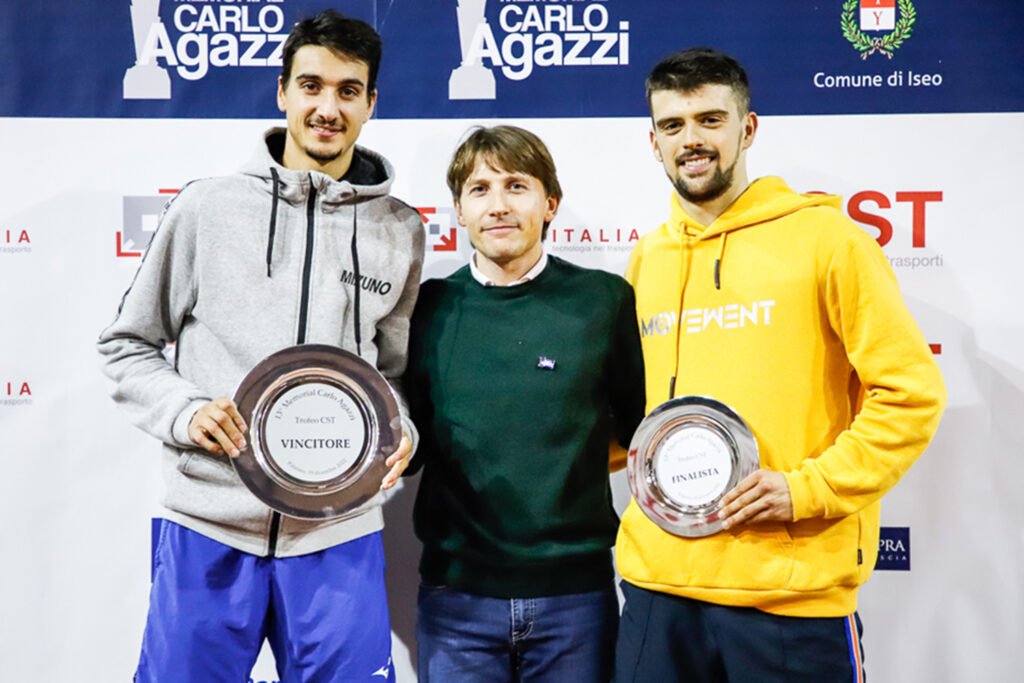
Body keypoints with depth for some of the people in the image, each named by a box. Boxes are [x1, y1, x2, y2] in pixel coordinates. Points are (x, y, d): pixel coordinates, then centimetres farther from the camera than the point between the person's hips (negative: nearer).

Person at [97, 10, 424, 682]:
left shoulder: (400, 231, 6)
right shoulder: (207, 208, 1)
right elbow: (127, 344, 8)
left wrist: (400, 434, -4)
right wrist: (184, 411, -9)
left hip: (339, 535, 1)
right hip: (209, 529, -1)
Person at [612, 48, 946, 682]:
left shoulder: (824, 237, -4)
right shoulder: (647, 258, 11)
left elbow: (912, 392, -6)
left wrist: (807, 488, -13)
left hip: (794, 589, -4)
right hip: (658, 584, 4)